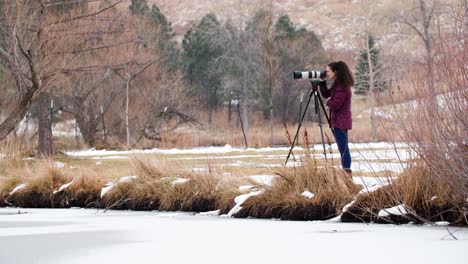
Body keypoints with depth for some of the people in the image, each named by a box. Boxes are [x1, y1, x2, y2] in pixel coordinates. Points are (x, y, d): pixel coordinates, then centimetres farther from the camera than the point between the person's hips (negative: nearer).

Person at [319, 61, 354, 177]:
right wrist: (322, 82, 12)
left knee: (343, 149, -10)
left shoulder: (342, 87, -17)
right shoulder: (336, 85, 13)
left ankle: (347, 173, -10)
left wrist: (328, 101, -2)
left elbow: (335, 104, -22)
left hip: (341, 122, -10)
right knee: (343, 149, 11)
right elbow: (326, 95, 24)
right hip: (337, 121, 10)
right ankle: (346, 172, 14)